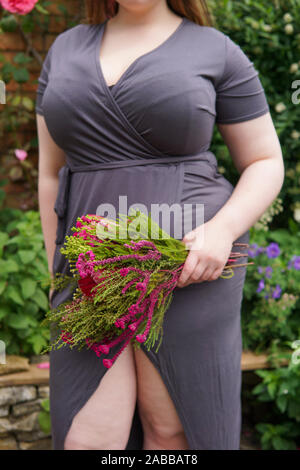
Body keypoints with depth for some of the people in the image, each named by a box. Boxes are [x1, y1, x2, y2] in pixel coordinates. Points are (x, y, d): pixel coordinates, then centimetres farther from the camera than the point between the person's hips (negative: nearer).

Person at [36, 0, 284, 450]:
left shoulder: (216, 50, 1)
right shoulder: (66, 48, 11)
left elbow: (267, 163, 3)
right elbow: (52, 171, 13)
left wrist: (222, 229, -15)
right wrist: (58, 274, 10)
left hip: (189, 260, -3)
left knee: (172, 428, 5)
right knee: (87, 438, 0)